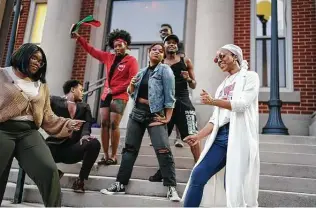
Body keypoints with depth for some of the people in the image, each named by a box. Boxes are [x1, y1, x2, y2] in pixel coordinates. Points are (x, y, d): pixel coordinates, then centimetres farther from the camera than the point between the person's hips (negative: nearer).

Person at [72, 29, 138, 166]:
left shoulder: (131, 60, -2)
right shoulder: (108, 57, 14)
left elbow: (133, 80, -11)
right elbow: (91, 50, 21)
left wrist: (114, 90, -11)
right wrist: (78, 38, 15)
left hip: (119, 97, -5)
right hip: (106, 95, 6)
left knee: (114, 125, -10)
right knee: (104, 124, 0)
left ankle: (113, 156, -2)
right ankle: (105, 156, 4)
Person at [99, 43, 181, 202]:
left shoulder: (165, 70, -3)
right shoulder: (142, 72, 14)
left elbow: (169, 96, -10)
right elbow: (132, 93, 20)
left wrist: (167, 118, -17)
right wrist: (131, 85, -2)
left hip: (155, 114, -6)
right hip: (137, 112, 6)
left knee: (163, 149, -16)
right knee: (130, 148, 8)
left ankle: (171, 188, -11)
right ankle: (120, 184, 16)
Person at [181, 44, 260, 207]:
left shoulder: (250, 76, 6)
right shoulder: (223, 85, 24)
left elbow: (242, 104, -11)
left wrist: (212, 101, -8)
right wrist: (199, 136, 9)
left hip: (239, 136, -6)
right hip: (220, 136, 6)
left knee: (233, 184, -6)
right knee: (197, 176, -1)